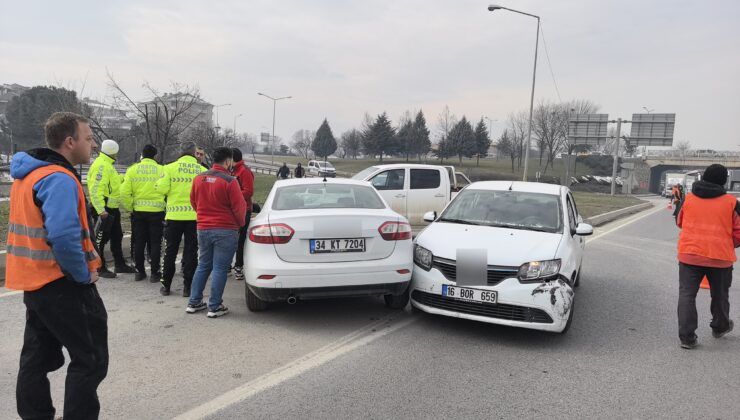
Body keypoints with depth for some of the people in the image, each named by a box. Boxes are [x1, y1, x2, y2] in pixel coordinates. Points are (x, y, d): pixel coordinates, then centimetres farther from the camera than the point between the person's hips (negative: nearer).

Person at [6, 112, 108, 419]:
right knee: (90, 359, 1)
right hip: (62, 284, -10)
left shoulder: (28, 174, 12)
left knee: (38, 358, 18)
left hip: (35, 282, 10)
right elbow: (63, 236, -32)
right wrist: (84, 275, -18)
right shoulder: (59, 178, -20)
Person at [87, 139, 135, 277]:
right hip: (103, 210, -11)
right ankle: (100, 268, 9)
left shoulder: (107, 165, 16)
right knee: (101, 239, 0)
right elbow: (96, 189, -25)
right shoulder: (101, 165, -18)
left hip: (112, 208, 11)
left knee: (117, 237, 17)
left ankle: (120, 264, 27)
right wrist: (101, 210, -29)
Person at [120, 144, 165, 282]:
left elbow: (125, 193, -6)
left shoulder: (133, 169, -1)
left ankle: (140, 271, 19)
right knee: (155, 243, 7)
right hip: (156, 211, -2)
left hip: (138, 211, 2)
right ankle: (155, 273, 9)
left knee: (139, 242, 13)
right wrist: (164, 206, 2)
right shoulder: (161, 170, -6)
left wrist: (130, 208, 6)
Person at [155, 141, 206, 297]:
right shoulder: (202, 170, -4)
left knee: (170, 251, 12)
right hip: (194, 216, 0)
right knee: (190, 252, 8)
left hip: (174, 215, 0)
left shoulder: (170, 168, -4)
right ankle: (187, 287, 10)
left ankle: (166, 285, 19)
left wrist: (173, 191, 12)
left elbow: (161, 188, -9)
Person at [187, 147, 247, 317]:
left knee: (203, 266, 17)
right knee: (220, 268, 1)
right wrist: (240, 224, 7)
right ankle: (214, 307, 5)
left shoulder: (199, 178, 4)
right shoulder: (229, 181, -14)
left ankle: (194, 302, 21)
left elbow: (193, 202, 14)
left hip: (203, 228, 6)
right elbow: (239, 207, -12)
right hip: (226, 230, -6)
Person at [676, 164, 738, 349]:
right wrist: (729, 245, 19)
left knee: (687, 294, 4)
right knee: (720, 295, 21)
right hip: (720, 257, 0)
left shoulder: (688, 198, 0)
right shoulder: (731, 202, -5)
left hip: (689, 254, 0)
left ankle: (687, 337, -2)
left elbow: (680, 222, 15)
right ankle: (720, 327, 41)